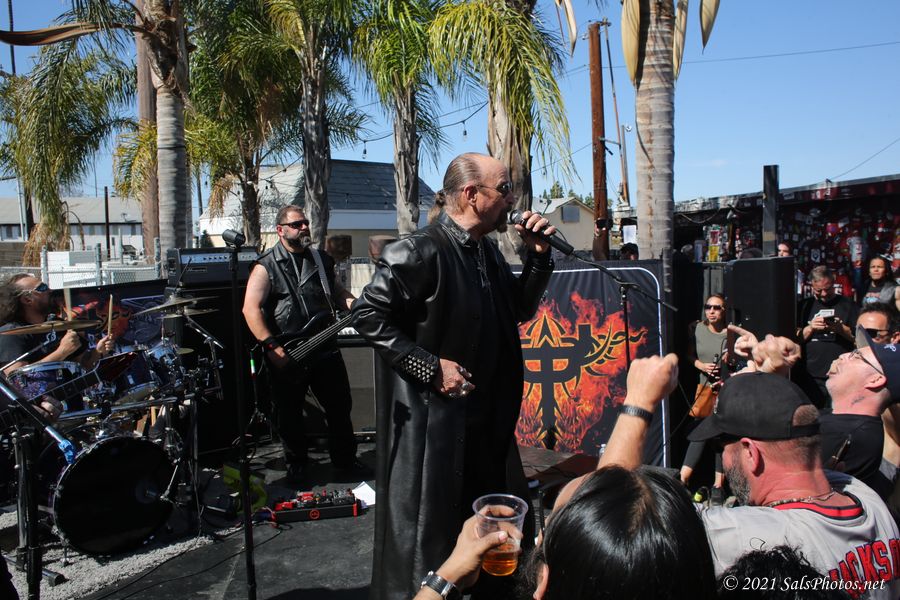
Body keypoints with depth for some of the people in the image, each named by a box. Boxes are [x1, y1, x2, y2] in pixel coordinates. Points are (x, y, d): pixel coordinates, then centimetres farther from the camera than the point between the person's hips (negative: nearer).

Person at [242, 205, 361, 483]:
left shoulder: (321, 260, 11)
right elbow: (251, 309, -14)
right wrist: (273, 348, -21)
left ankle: (344, 458, 28)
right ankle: (296, 466, 27)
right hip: (286, 355, -4)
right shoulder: (266, 266, -6)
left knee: (340, 407, 10)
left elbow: (338, 293, 19)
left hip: (325, 347, 4)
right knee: (289, 415, 8)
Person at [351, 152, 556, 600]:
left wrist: (539, 256, 3)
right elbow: (367, 314, -18)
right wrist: (431, 366, -19)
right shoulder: (421, 251, -18)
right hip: (430, 418, -9)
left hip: (486, 419, 9)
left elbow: (519, 311, 16)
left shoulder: (487, 252, 8)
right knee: (427, 533, 6)